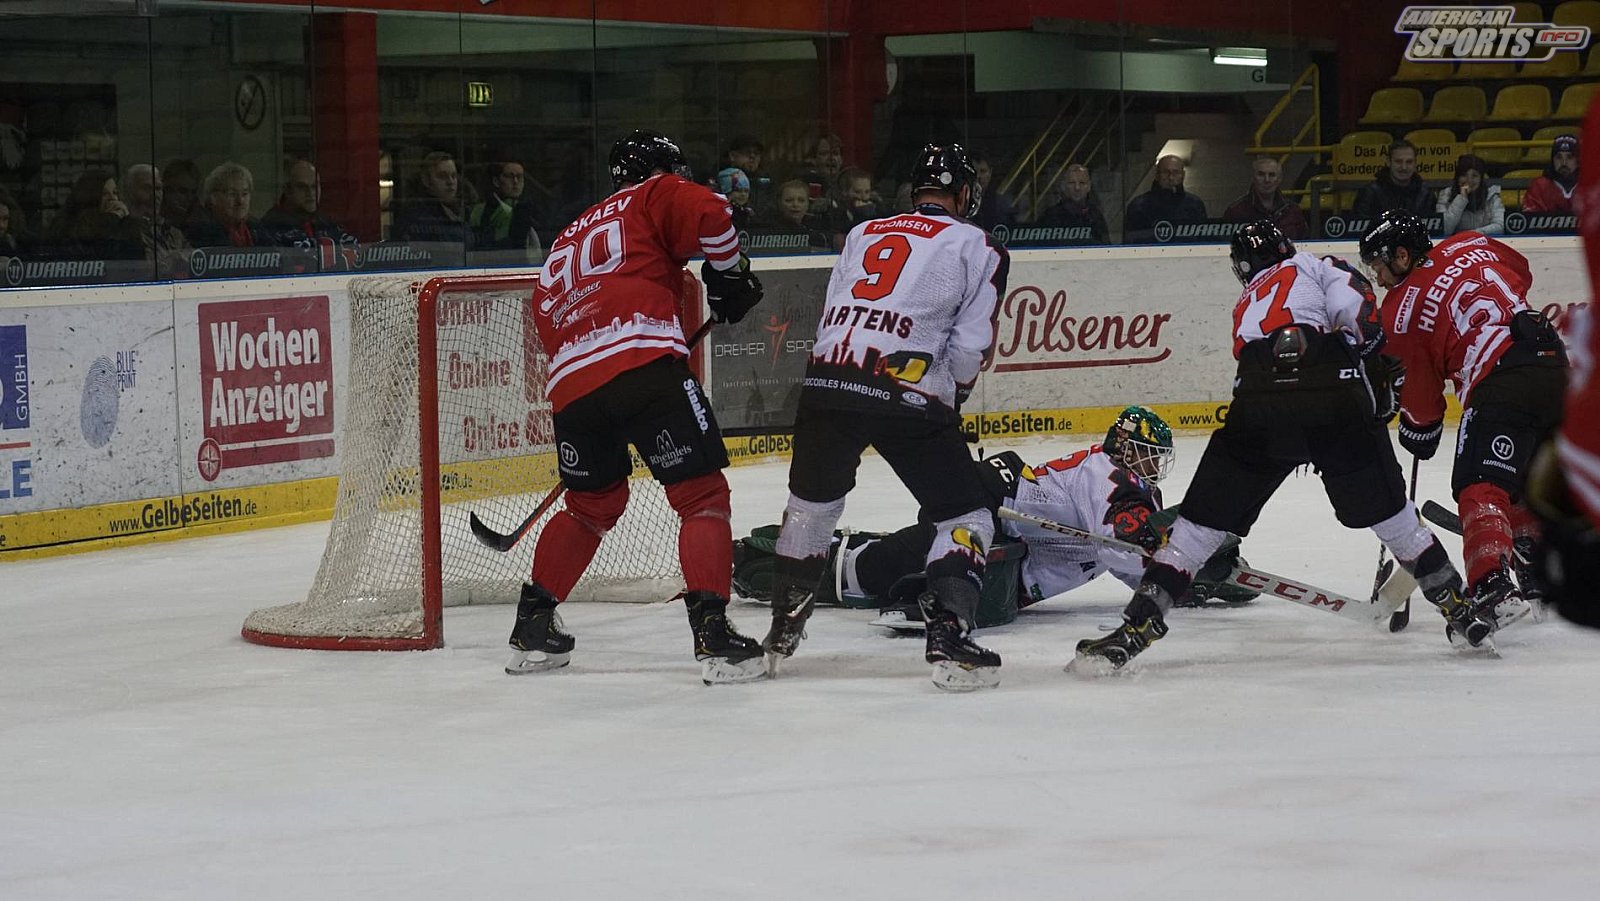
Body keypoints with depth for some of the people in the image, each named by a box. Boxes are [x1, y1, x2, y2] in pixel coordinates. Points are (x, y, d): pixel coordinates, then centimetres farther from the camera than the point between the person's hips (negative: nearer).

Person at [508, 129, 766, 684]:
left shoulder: (566, 243, 34)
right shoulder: (656, 197, 15)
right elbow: (708, 216, -5)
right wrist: (730, 276, 9)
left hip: (572, 383, 6)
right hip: (645, 364, -6)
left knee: (593, 500, 26)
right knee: (701, 494, -1)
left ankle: (532, 628, 26)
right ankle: (712, 633, -14)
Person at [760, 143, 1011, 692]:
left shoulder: (862, 234, 24)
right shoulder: (976, 247, 11)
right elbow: (968, 348, 2)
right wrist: (948, 402, 21)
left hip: (826, 380, 5)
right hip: (908, 394, -4)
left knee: (811, 505, 26)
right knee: (965, 518, 6)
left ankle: (780, 634, 36)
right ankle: (948, 639, -12)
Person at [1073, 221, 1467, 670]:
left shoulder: (1246, 307, 37)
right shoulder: (1319, 267, 23)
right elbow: (1355, 312, 3)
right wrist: (1379, 374, 12)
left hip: (1259, 405, 2)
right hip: (1337, 400, -2)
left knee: (1205, 519, 9)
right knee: (1387, 510, 16)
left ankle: (1138, 625, 2)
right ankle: (1456, 605, 23)